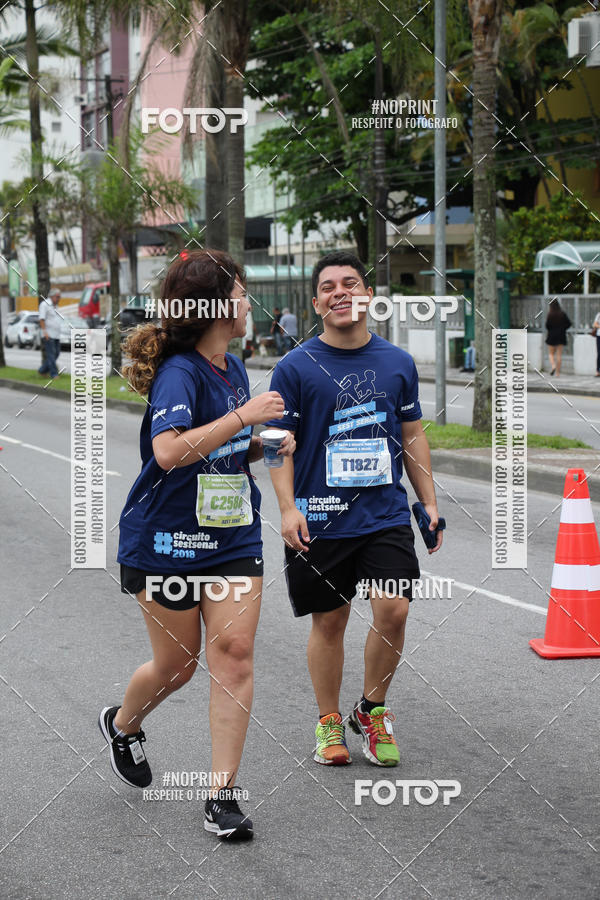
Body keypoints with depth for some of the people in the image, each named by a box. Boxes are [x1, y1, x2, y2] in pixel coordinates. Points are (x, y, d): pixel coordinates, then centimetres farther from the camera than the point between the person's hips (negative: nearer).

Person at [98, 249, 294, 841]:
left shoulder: (233, 369, 9)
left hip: (233, 537, 6)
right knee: (177, 663, 8)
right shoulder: (178, 372, -17)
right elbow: (169, 451, -33)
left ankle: (223, 797, 0)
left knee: (234, 652, -6)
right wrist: (244, 416, -30)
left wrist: (266, 447, 4)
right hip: (166, 542, -6)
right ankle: (122, 724, 42)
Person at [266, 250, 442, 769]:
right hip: (320, 521, -2)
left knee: (393, 610, -11)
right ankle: (329, 722, 24)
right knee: (329, 622, 6)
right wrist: (288, 507, -12)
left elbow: (412, 436, 15)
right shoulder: (295, 368, -2)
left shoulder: (398, 363, 8)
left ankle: (373, 711, 12)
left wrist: (430, 503, 12)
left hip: (386, 516, 2)